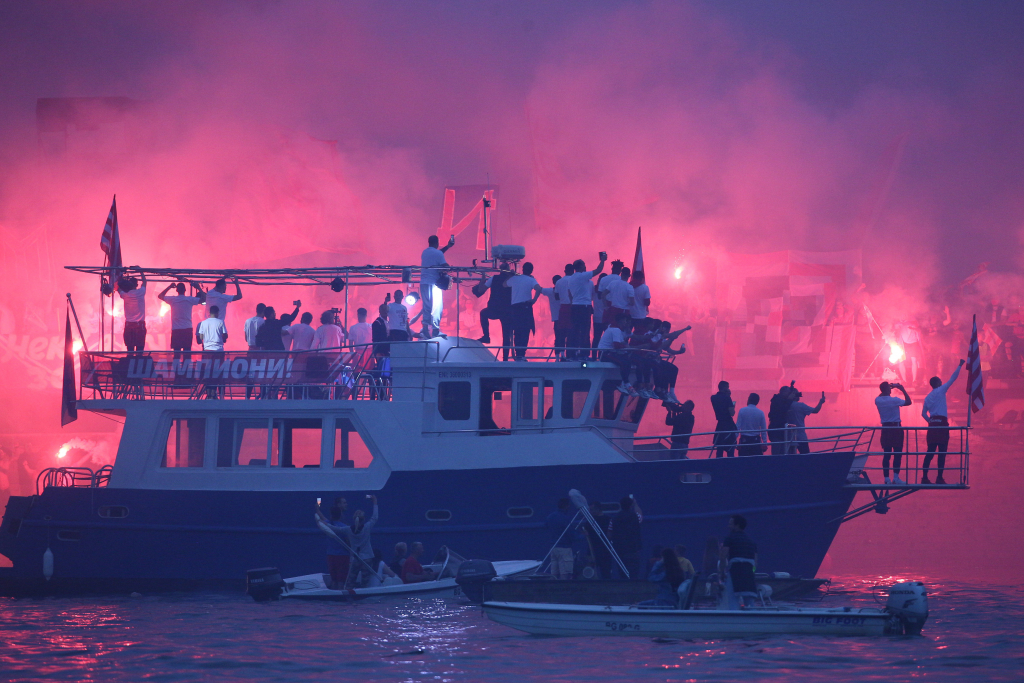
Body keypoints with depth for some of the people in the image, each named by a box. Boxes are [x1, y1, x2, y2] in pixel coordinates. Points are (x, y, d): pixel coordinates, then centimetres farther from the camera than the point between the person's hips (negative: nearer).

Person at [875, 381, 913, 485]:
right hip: (896, 428, -5)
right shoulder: (894, 400, -14)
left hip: (885, 428, 5)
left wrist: (886, 389, 23)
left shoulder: (878, 400, -1)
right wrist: (903, 390, 3)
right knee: (898, 453, 0)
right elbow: (908, 402, -3)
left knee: (886, 454, 7)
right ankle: (896, 477, -4)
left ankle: (886, 478, 4)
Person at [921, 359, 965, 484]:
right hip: (942, 423, -6)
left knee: (930, 452, 7)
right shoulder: (941, 391, 0)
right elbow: (952, 378, 1)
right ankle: (939, 477, -10)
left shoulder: (928, 397, 17)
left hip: (932, 424, 6)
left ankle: (925, 476, 2)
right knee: (942, 452, -5)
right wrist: (960, 366, 8)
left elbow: (923, 413, 18)